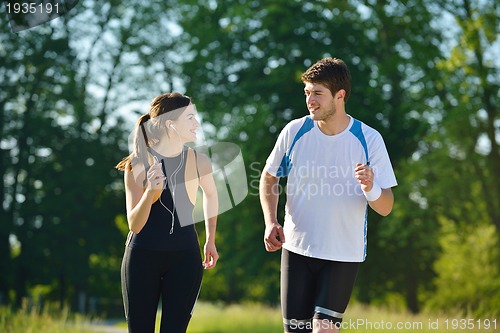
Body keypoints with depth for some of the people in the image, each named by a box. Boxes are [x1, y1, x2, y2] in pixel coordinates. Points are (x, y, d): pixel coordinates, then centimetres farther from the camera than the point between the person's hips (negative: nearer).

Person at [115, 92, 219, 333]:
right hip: (142, 258, -1)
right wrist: (150, 191, -29)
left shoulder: (198, 162, -5)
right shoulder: (137, 164, -11)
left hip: (185, 258, 1)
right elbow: (134, 225, -13)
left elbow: (211, 195, 18)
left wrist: (210, 241, 21)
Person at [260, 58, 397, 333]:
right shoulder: (294, 131, -4)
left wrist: (369, 188, -30)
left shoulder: (369, 140, -9)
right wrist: (271, 222, -4)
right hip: (297, 248, 2)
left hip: (344, 255, -2)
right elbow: (268, 178, 11)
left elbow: (385, 208, -8)